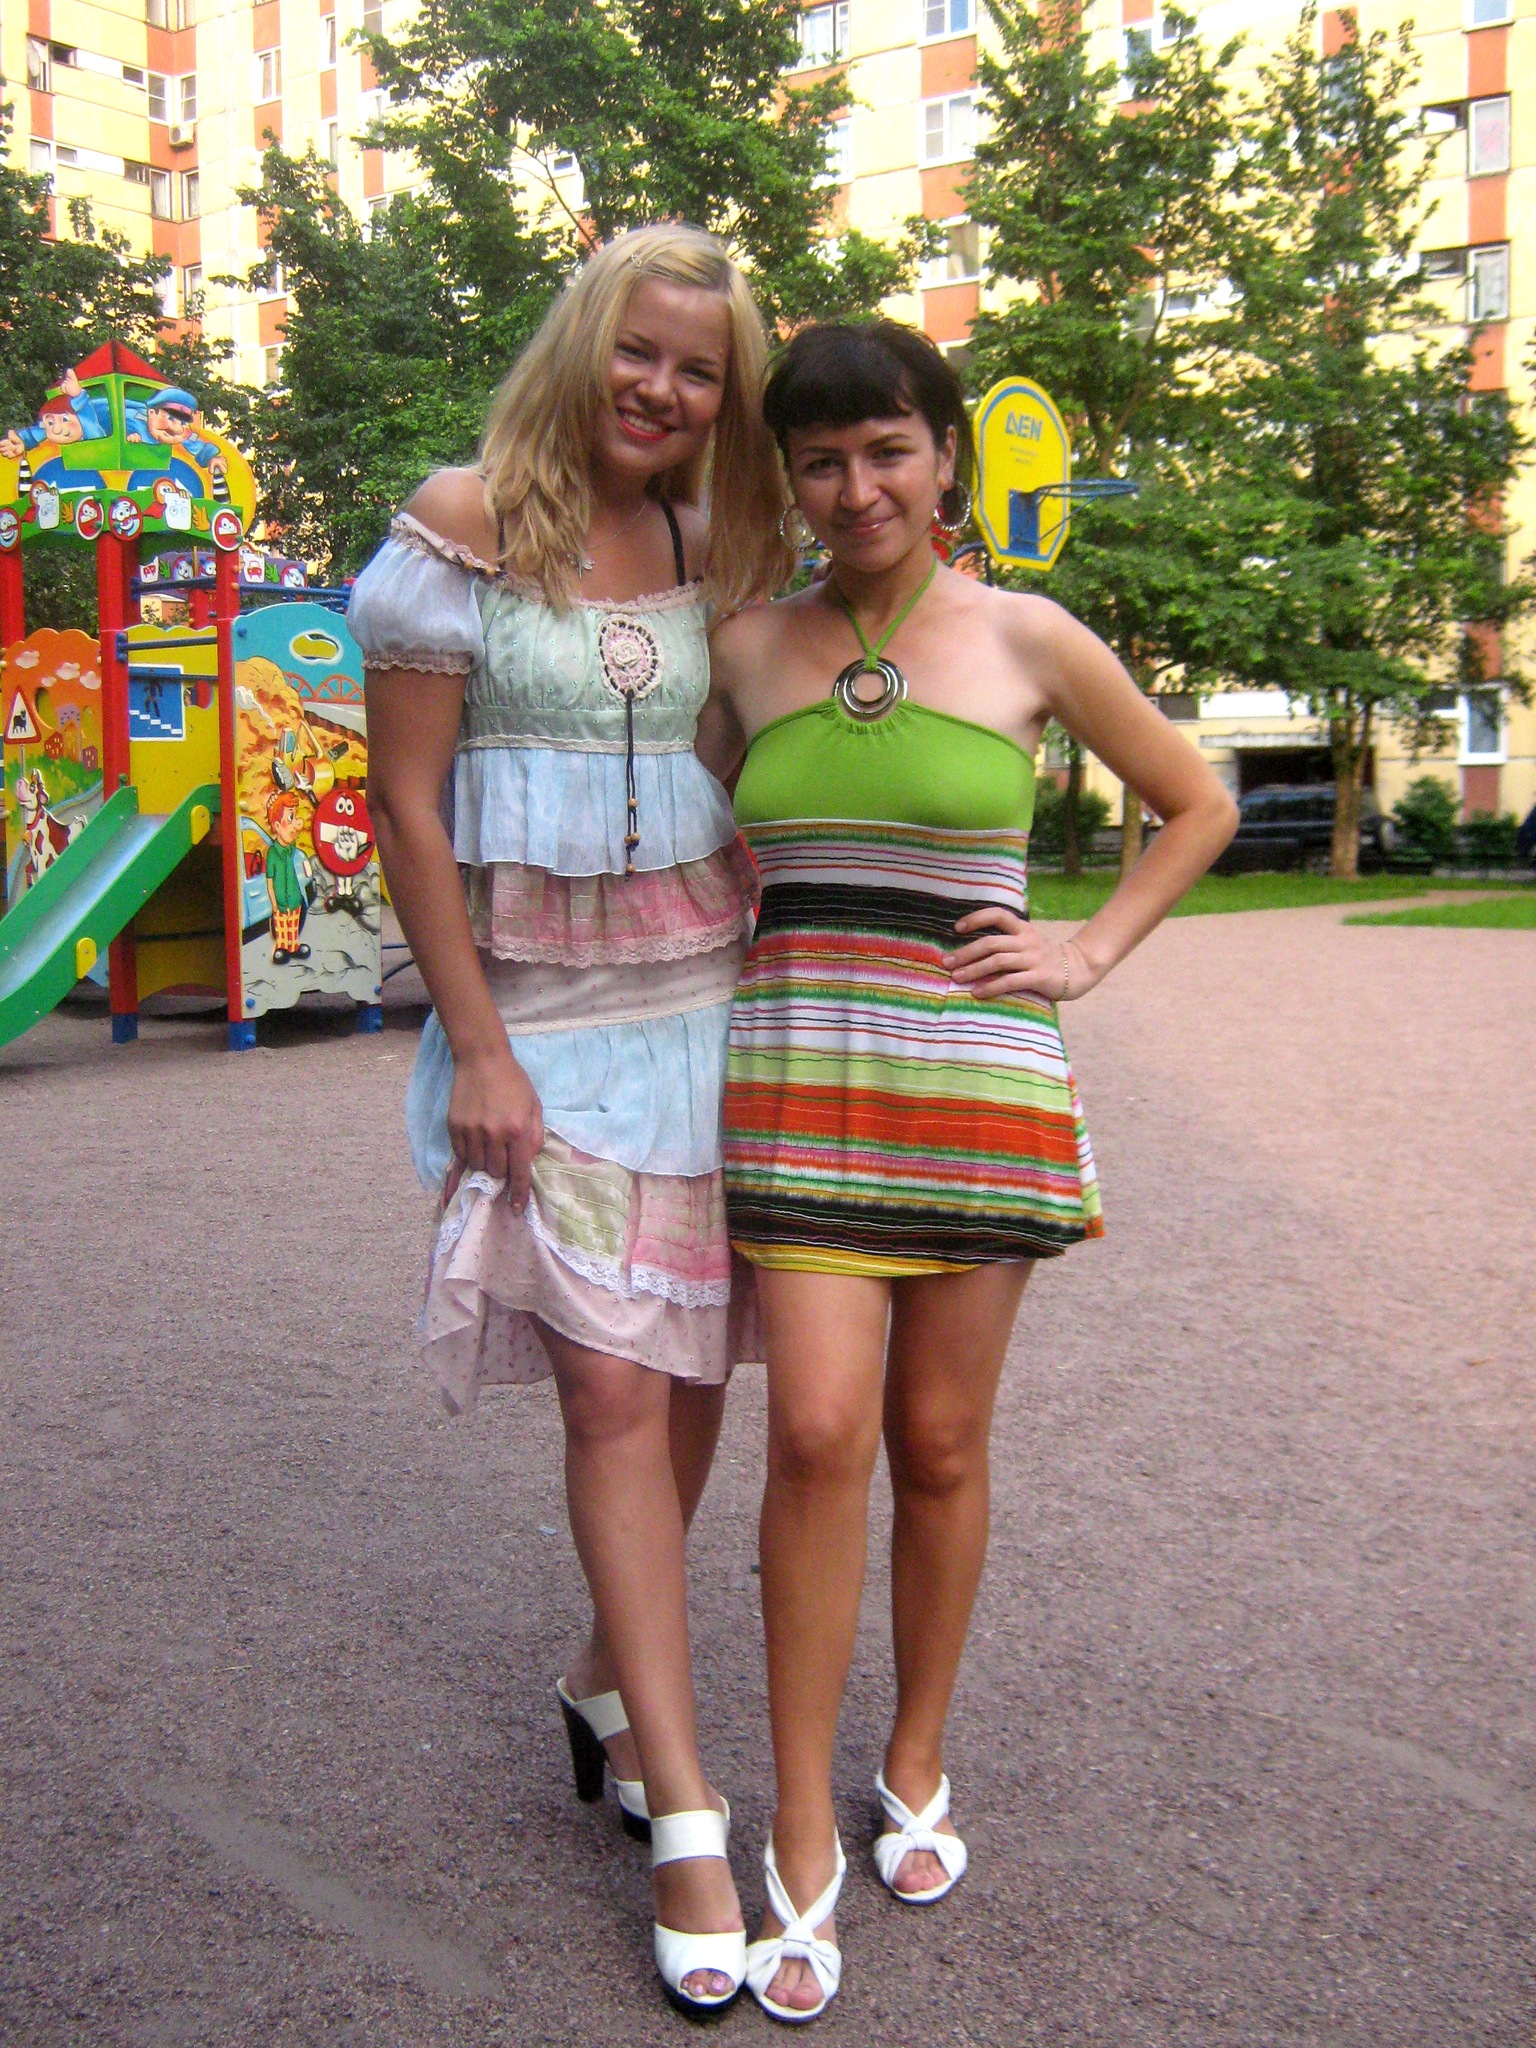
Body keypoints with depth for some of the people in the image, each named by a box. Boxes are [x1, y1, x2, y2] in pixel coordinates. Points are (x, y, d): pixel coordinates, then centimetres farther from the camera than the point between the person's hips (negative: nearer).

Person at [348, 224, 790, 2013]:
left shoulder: (709, 556, 11)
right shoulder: (464, 526, -4)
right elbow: (403, 805, -7)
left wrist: (768, 993, 10)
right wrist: (477, 1047, -10)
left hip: (704, 1004, 5)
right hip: (541, 1011, -5)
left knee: (690, 1370, 8)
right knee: (612, 1387, -7)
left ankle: (608, 1683, 32)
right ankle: (683, 1813, 4)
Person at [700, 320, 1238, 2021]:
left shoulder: (1027, 640, 1)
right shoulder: (749, 650, 6)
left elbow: (1198, 806, 13)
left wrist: (1089, 955, 2)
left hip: (979, 1080, -1)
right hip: (801, 1075, 1)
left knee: (937, 1444, 7)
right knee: (818, 1433, -9)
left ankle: (916, 1768, 31)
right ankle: (804, 1849, 6)